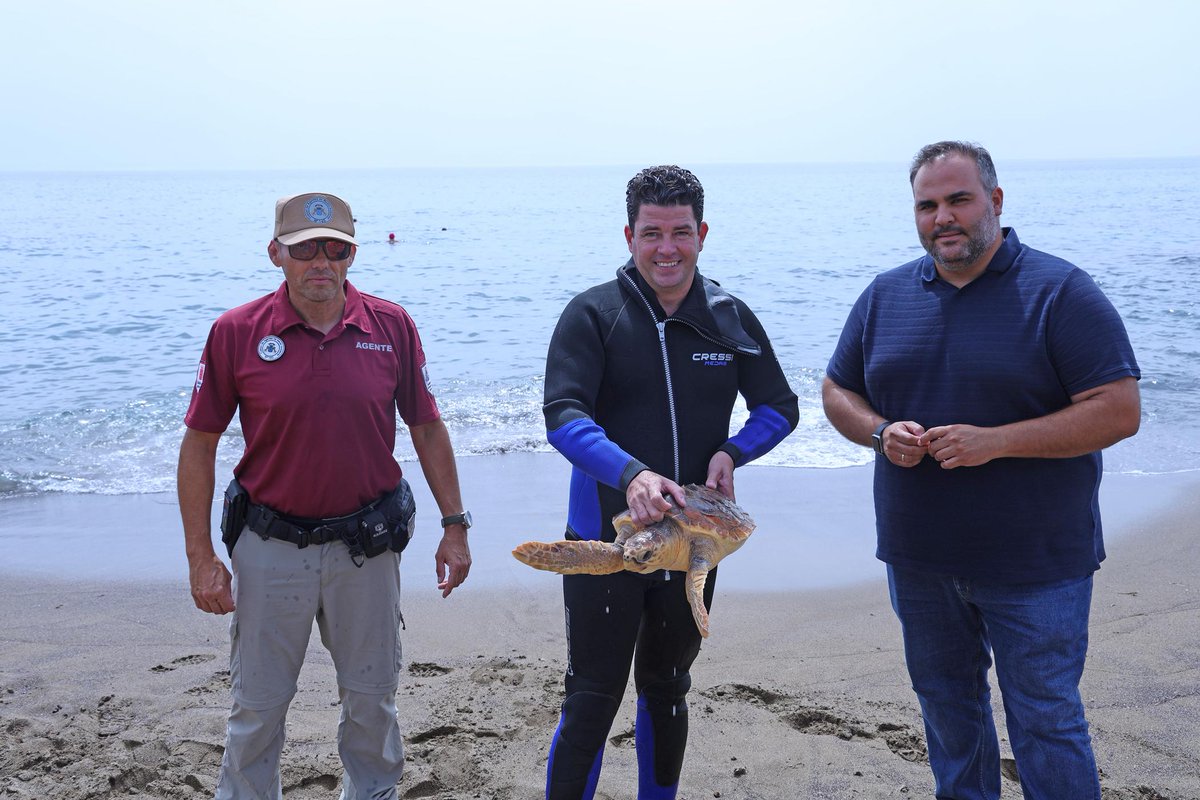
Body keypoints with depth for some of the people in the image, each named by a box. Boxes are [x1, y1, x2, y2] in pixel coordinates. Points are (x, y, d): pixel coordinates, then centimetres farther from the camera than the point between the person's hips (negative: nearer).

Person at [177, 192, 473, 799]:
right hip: (270, 545, -1)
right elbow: (199, 444, -2)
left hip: (366, 543, 1)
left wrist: (455, 526, 3)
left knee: (371, 696, 16)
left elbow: (427, 429, 4)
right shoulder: (236, 333, -8)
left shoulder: (391, 326, -4)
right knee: (258, 705, 11)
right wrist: (200, 557, -4)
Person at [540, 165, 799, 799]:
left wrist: (733, 451, -13)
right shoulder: (594, 313, -9)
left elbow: (779, 406, 8)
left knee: (666, 692, 20)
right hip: (605, 536, -4)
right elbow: (563, 414, -20)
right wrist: (630, 472, -37)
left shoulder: (731, 317, 2)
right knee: (591, 703, -3)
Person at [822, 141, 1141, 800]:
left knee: (1045, 721, 2)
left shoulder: (1060, 293, -10)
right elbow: (837, 392, 12)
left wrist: (994, 441, -24)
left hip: (1034, 565, -5)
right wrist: (881, 433, -10)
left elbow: (1119, 412, -16)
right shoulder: (886, 295, 5)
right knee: (945, 703, 19)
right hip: (918, 559, 5)